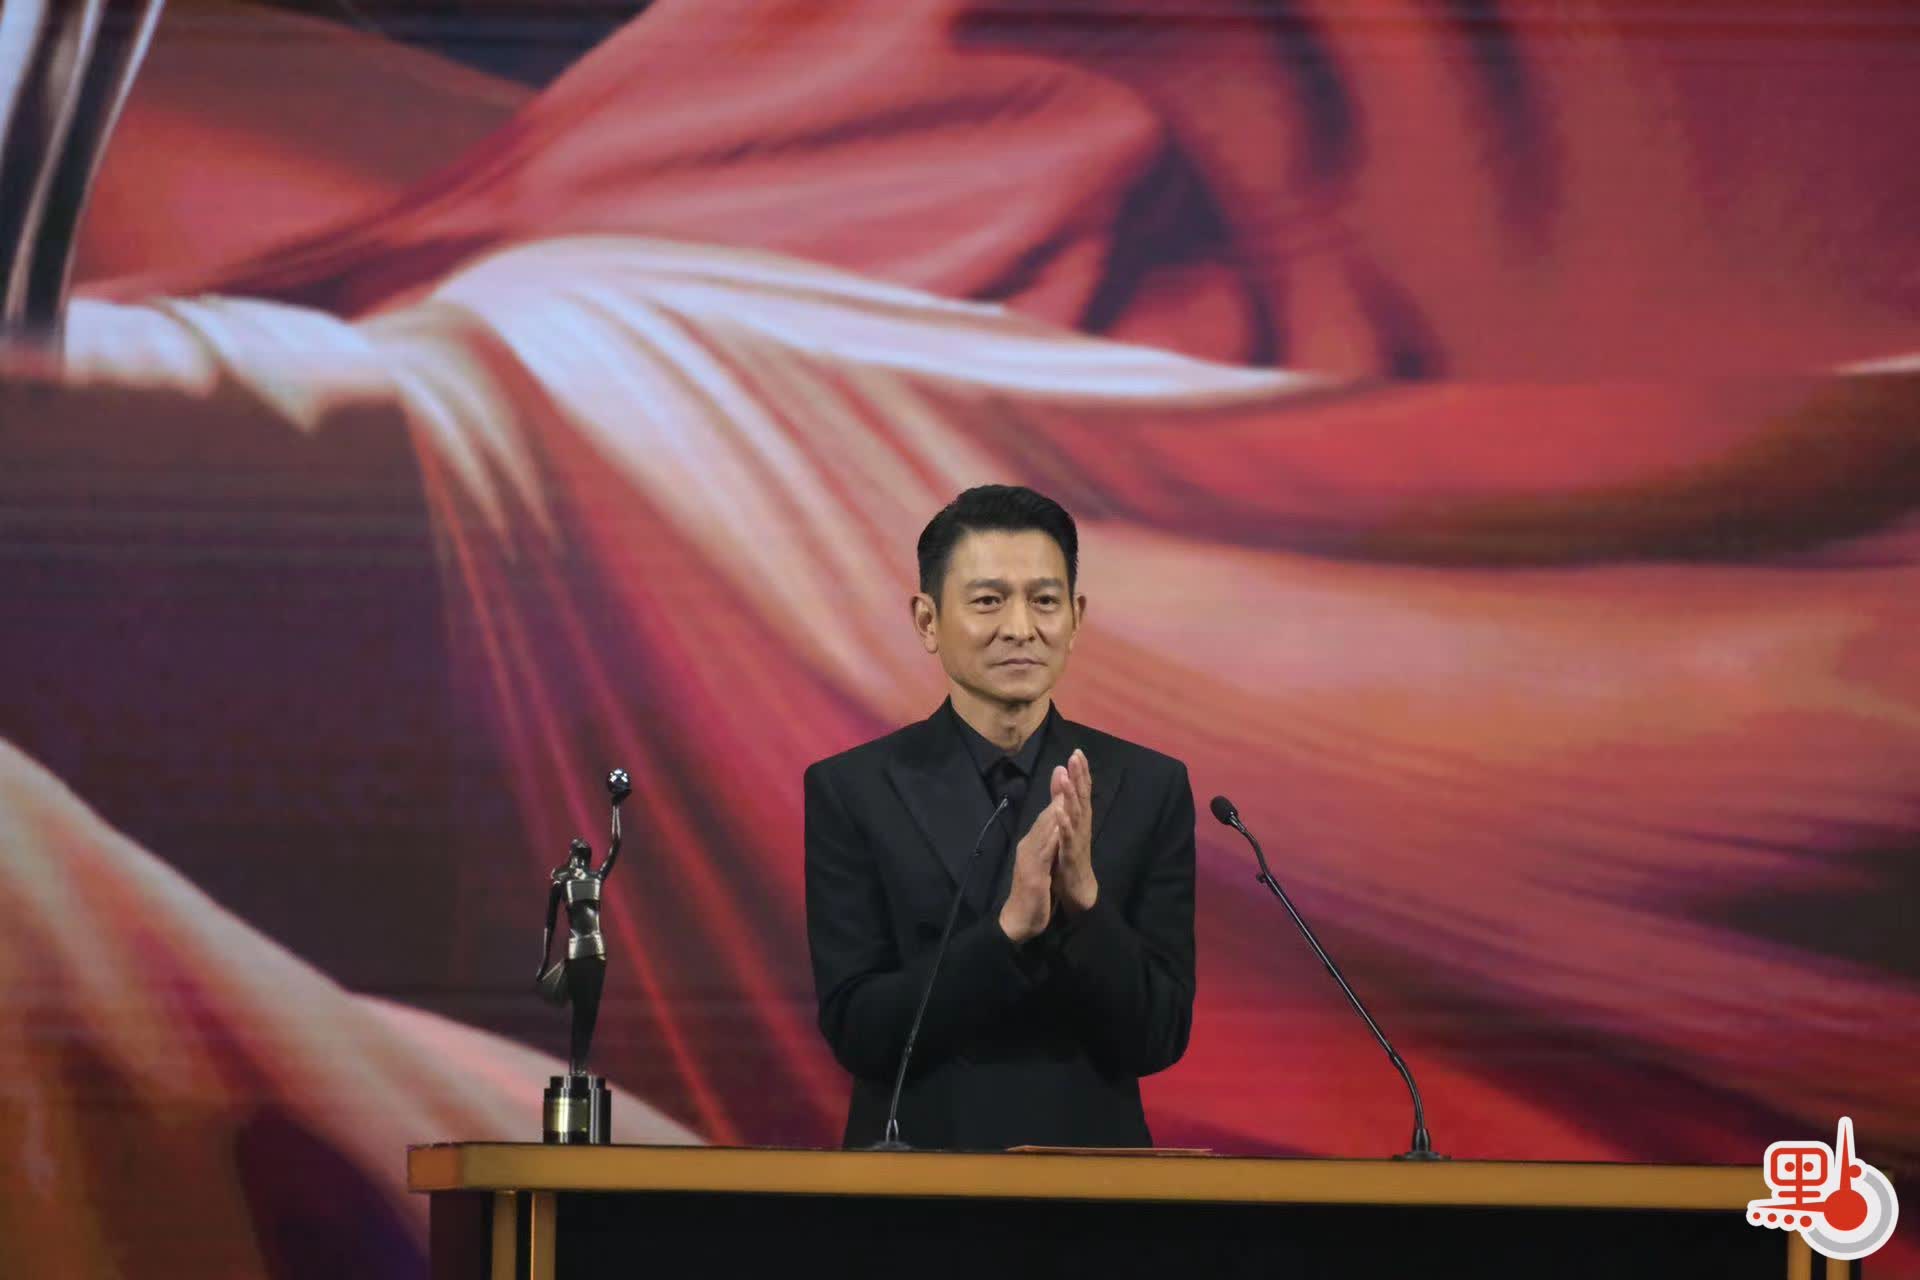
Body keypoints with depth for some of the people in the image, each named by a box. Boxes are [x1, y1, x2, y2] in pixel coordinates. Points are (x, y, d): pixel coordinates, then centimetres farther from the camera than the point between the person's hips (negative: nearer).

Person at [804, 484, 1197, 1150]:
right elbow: (855, 1030, -13)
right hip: (916, 1149, -1)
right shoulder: (849, 791, -7)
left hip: (1090, 1152, 1)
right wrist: (1010, 927, -25)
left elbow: (1160, 1037, -8)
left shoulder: (1150, 788, -4)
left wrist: (1084, 897, -23)